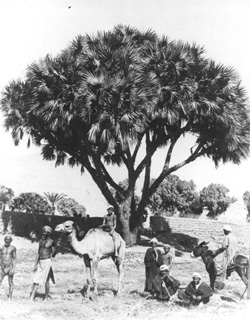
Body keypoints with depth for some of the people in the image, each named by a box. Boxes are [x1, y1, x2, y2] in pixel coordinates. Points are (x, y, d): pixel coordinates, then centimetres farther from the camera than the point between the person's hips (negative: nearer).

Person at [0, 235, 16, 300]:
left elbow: (14, 258, -3)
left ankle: (10, 297, 9)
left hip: (10, 267, -2)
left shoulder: (13, 248, -1)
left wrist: (13, 268, -11)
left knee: (10, 282, 2)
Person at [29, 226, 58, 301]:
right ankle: (31, 297, 1)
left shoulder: (51, 242, -3)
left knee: (46, 281, 0)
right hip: (40, 261, 5)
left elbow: (54, 251, 6)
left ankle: (46, 298, 9)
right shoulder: (41, 241, 12)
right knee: (35, 280, 1)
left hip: (47, 261, -5)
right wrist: (36, 263, 8)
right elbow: (38, 253, 12)